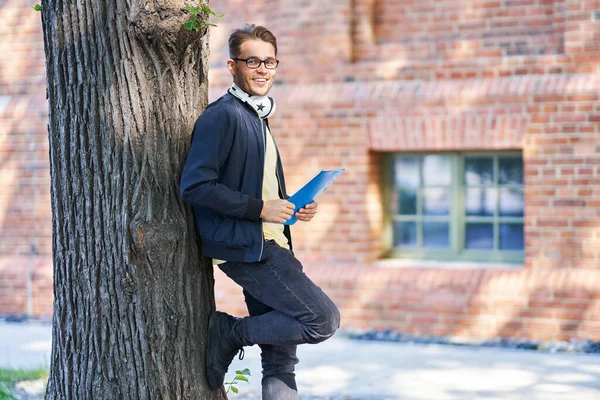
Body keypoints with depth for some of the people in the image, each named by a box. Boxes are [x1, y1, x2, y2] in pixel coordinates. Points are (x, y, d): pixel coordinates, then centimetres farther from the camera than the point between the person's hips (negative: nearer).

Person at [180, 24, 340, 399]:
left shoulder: (258, 118, 20)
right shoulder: (222, 115, -10)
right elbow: (195, 186, -19)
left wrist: (293, 206, 9)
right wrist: (260, 208, -17)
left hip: (268, 245, 9)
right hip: (244, 245, -9)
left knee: (280, 366, 8)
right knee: (323, 319, -14)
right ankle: (230, 333, -1)